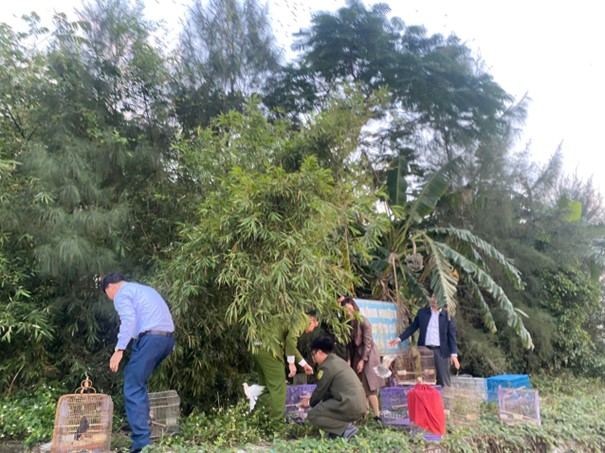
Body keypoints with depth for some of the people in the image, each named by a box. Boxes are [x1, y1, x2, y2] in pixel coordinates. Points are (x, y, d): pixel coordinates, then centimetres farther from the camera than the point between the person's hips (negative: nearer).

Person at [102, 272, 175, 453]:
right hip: (168, 338, 9)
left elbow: (129, 320, -13)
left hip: (150, 338, -9)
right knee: (137, 382, 23)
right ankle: (141, 427, 27)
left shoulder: (122, 293, 4)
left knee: (133, 389, -4)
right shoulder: (144, 289, 31)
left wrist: (119, 349, -15)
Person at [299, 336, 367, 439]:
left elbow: (320, 390, 0)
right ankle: (348, 422, 12)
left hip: (350, 407, -10)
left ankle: (346, 428, -10)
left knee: (312, 415, -3)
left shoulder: (326, 366, -10)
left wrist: (310, 402, 19)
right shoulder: (337, 360, 18)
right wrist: (312, 398, 33)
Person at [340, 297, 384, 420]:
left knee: (368, 387, -8)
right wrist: (349, 359, -4)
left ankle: (377, 415, -2)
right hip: (355, 355, 6)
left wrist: (363, 360, -16)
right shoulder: (346, 323, -1)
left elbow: (368, 342, -16)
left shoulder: (363, 321, -17)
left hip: (368, 355, -6)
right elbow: (348, 343, 3)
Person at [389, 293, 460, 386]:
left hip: (441, 351, -2)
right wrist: (399, 338, 2)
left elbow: (452, 336, -3)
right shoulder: (422, 312, 7)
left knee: (443, 380, 2)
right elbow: (412, 327, 11)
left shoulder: (447, 316, 0)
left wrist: (454, 354, -13)